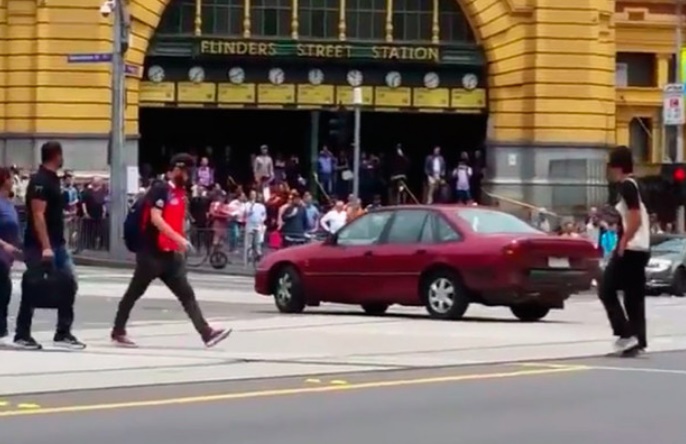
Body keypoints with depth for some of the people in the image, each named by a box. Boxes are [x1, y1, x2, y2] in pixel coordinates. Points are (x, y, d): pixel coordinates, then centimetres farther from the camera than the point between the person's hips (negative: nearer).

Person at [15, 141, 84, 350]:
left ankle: (63, 333, 6)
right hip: (39, 245, -9)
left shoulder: (53, 179, 13)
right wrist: (45, 246, -27)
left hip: (57, 244, 9)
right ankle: (22, 335, 8)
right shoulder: (39, 181, -16)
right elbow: (37, 215, -22)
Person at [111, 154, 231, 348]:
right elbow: (156, 219, -22)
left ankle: (206, 333, -5)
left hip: (170, 254, 8)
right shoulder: (160, 189, -13)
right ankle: (118, 332, 13)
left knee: (187, 294, 0)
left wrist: (179, 245, 19)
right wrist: (179, 239, -25)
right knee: (134, 292, 3)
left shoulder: (180, 193, 14)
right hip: (152, 253, -8)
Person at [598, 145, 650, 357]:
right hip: (641, 249, 9)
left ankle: (626, 334, -10)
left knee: (606, 290, -3)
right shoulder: (634, 185, 16)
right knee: (634, 297, 9)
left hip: (629, 249, -9)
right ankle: (637, 341, 5)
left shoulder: (626, 186, -12)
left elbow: (636, 219, -21)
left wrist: (623, 243, -20)